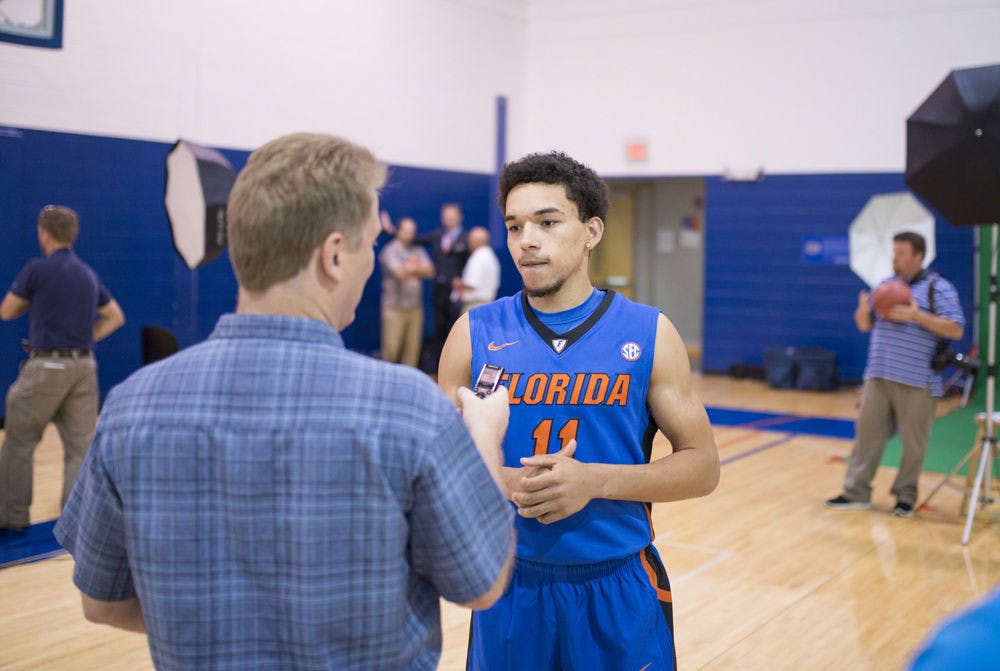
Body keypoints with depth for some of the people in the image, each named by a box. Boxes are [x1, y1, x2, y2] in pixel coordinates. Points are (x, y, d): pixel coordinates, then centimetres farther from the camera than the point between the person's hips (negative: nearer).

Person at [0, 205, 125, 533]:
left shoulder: (37, 269, -7)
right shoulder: (88, 274, 11)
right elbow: (115, 317, 18)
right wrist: (84, 338, 13)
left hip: (46, 367, -5)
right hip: (84, 366, 5)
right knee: (81, 446, 4)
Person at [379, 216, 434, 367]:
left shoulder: (418, 251, 14)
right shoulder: (390, 250, -2)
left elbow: (430, 271, 3)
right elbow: (400, 273, -13)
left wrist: (412, 268, -12)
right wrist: (419, 270, -4)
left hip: (415, 307, 5)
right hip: (394, 307, -5)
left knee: (413, 347, 2)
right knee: (391, 347, -6)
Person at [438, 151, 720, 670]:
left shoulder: (648, 334, -5)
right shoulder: (475, 334, -2)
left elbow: (702, 466, -3)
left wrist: (594, 480, -18)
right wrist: (508, 483, -18)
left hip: (621, 590, -1)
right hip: (511, 587, 1)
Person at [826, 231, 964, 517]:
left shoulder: (938, 288, -2)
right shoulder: (885, 286, 15)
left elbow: (956, 330, -10)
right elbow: (865, 326, 20)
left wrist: (917, 316, -20)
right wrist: (863, 311, -4)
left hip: (916, 382, -5)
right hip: (878, 376, 5)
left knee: (913, 441, 2)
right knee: (867, 432, 4)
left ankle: (905, 496, 15)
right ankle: (856, 493, 10)